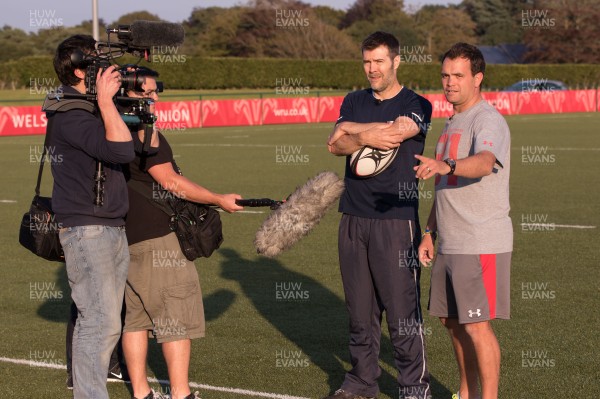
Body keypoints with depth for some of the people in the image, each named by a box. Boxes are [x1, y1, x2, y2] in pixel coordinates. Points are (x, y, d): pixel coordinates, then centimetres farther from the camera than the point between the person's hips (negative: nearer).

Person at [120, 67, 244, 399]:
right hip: (156, 237, -9)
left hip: (127, 235, 9)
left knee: (138, 315, 13)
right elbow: (169, 181, -16)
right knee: (177, 315, -2)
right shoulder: (143, 129, -16)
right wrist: (219, 201, -8)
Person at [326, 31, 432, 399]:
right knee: (360, 310, 10)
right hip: (353, 219, 5)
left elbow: (394, 133, -19)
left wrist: (351, 130, -4)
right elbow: (335, 145, 0)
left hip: (396, 220, -5)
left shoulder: (417, 105, 0)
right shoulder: (354, 102, 14)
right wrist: (368, 138, -17)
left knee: (403, 312, -4)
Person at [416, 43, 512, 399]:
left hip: (482, 245, -9)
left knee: (476, 325, -7)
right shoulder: (452, 123, 18)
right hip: (451, 244, 9)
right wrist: (430, 232, 20)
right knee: (453, 321, 14)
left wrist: (446, 165, -52)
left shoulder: (488, 120, -13)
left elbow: (484, 163, -35)